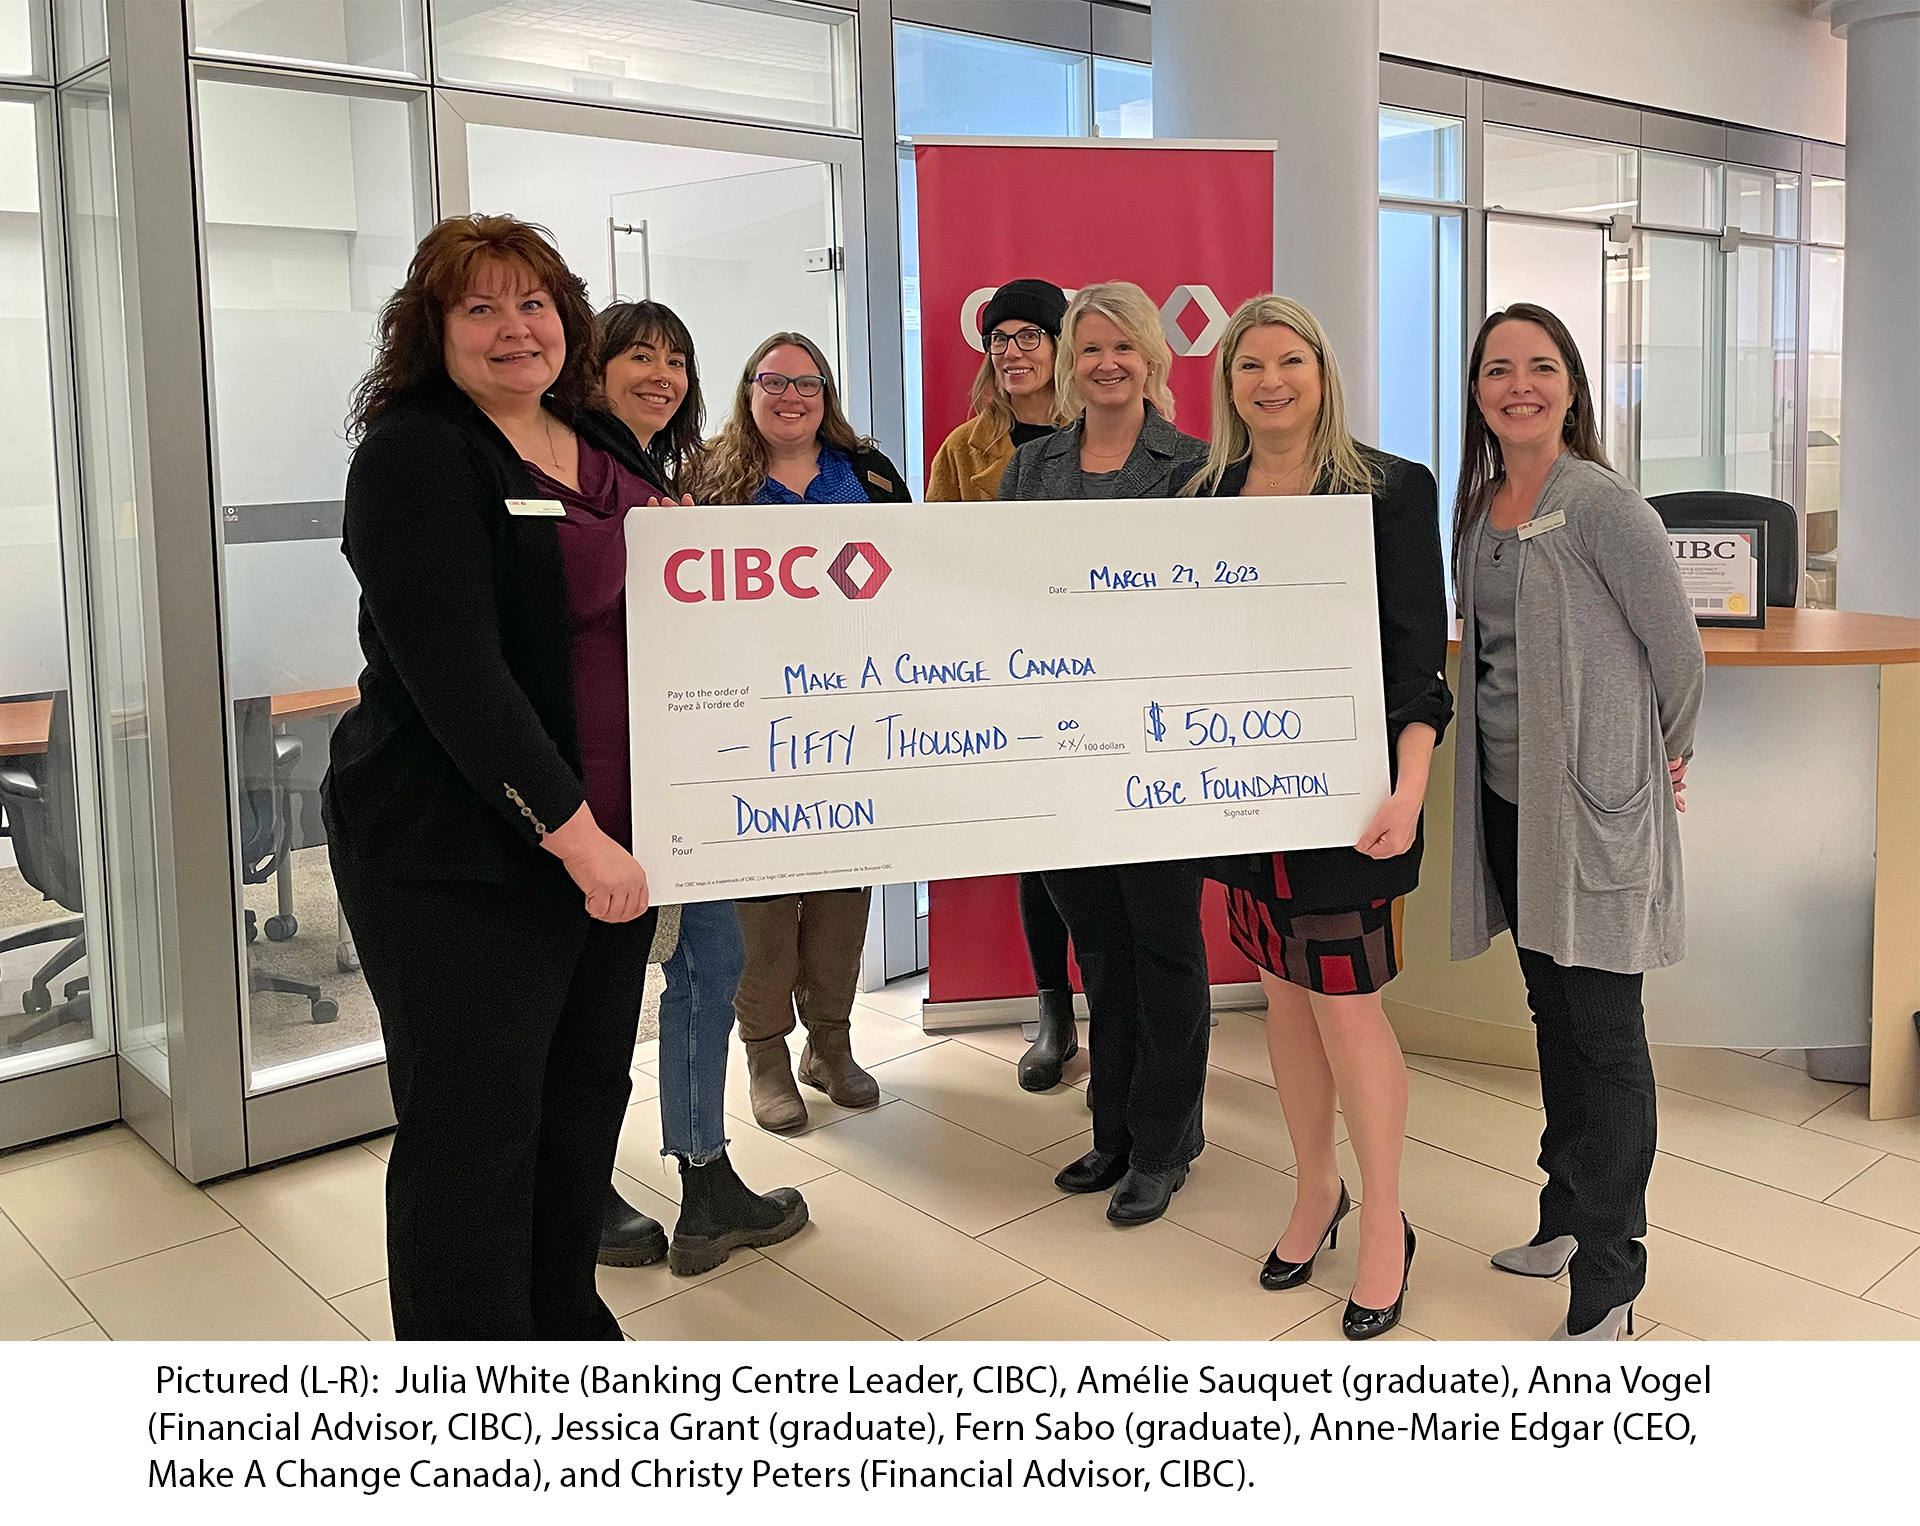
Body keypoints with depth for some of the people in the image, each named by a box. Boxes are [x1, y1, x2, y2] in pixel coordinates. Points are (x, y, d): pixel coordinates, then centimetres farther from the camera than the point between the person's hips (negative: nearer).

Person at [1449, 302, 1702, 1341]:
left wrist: (1661, 760, 4)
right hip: (1508, 793, 8)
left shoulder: (1601, 505, -13)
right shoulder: (1480, 506, 10)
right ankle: (1567, 1218, 34)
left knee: (1603, 1035, -1)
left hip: (1595, 797, -7)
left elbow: (1677, 649, -8)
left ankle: (1606, 1289, 9)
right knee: (1551, 1013, 18)